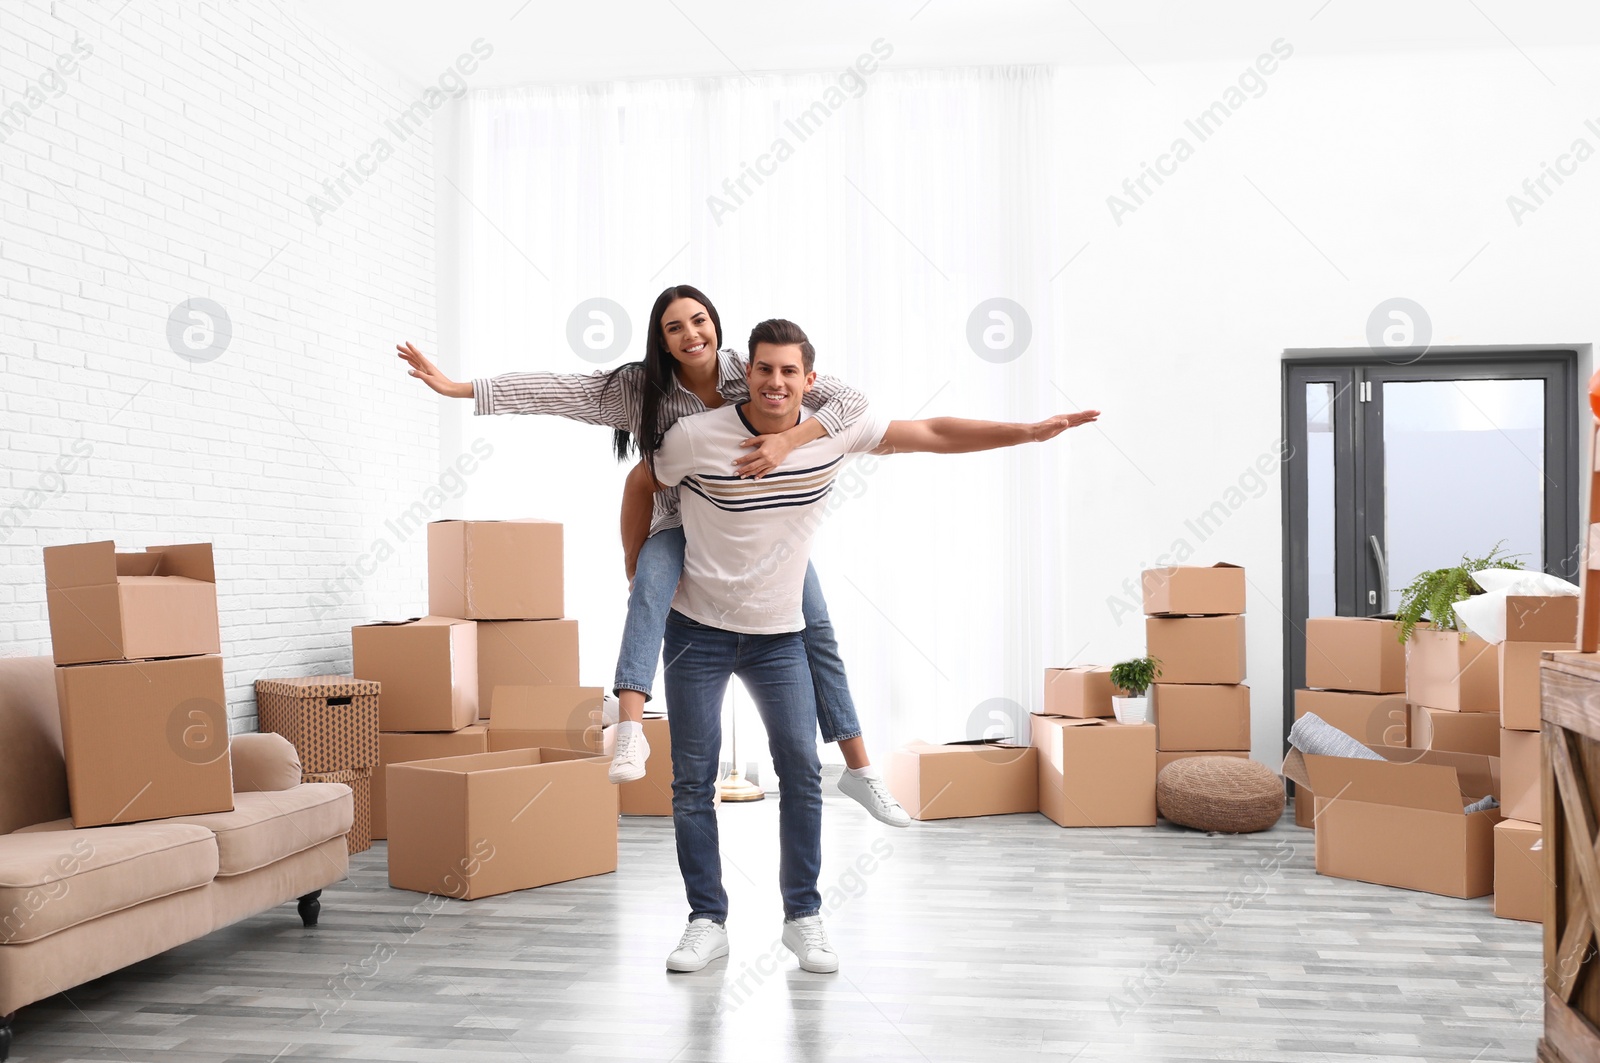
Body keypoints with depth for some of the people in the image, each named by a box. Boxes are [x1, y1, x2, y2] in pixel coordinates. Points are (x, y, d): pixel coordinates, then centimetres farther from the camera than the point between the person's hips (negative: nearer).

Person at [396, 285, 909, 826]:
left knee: (817, 629, -6)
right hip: (682, 525, 0)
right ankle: (630, 730, -43)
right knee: (650, 579, -33)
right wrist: (454, 387, -24)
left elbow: (850, 399, -20)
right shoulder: (641, 388, -12)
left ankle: (860, 770, 6)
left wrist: (789, 440, -36)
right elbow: (552, 390, -18)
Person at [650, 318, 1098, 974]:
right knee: (693, 779, 0)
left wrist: (1031, 432, -9)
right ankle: (707, 921, 13)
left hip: (779, 632, 2)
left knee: (802, 771, -3)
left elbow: (935, 434, -4)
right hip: (699, 630, -2)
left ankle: (803, 917, 11)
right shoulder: (694, 438, -15)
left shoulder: (835, 431, -7)